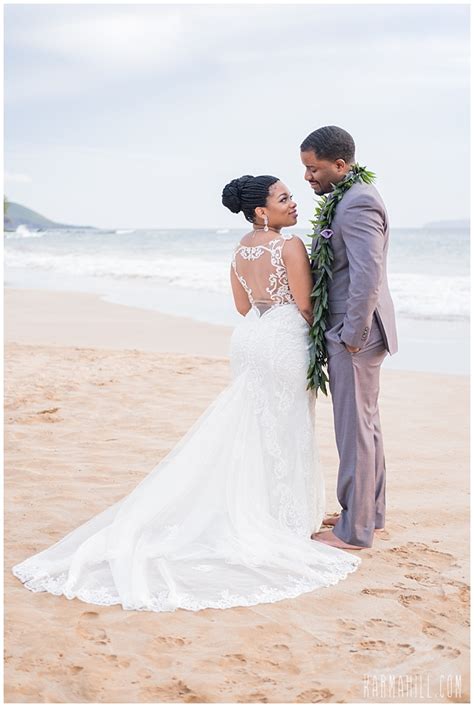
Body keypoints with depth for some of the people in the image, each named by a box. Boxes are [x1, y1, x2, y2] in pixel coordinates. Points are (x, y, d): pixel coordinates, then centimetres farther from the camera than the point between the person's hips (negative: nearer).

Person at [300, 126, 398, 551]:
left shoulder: (358, 204, -19)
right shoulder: (353, 198, 13)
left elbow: (367, 276, -28)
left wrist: (352, 336, -21)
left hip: (355, 336, -10)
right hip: (352, 329, 10)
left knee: (355, 429, -2)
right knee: (366, 424, 18)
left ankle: (355, 530, 9)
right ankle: (370, 511, 32)